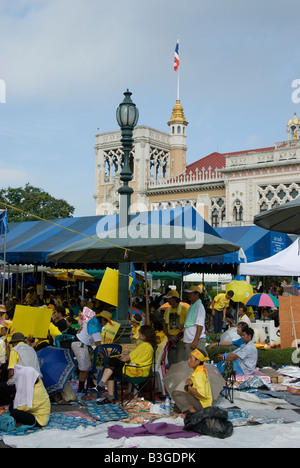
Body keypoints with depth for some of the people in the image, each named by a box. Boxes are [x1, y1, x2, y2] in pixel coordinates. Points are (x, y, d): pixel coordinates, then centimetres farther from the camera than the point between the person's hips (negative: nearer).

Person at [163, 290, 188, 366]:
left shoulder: (184, 309, -2)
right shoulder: (167, 310, 13)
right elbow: (165, 325, 16)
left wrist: (178, 336, -8)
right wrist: (168, 336, 0)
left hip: (181, 340, -5)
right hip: (171, 341, 5)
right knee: (171, 363, 6)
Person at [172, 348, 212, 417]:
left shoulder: (198, 374, -22)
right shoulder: (203, 369, 6)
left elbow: (201, 394, -31)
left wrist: (189, 388, -17)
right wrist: (191, 382, -4)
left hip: (202, 405, -10)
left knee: (175, 394, -17)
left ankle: (193, 411, -21)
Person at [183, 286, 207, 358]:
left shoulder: (199, 307, -12)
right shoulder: (191, 306, 17)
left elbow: (200, 326, -19)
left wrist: (195, 341, -23)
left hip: (197, 340, -9)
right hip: (188, 340, 9)